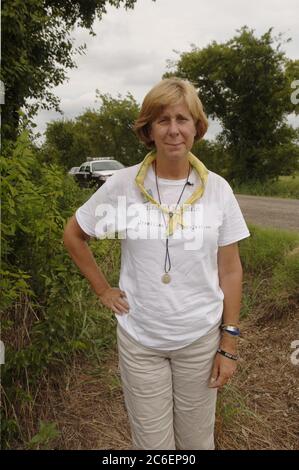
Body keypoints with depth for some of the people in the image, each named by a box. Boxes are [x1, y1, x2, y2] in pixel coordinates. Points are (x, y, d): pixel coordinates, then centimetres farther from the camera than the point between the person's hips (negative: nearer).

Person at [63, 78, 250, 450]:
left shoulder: (217, 189, -7)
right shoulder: (122, 184, -10)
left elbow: (230, 271, -2)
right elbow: (73, 235, 4)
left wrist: (229, 344, -1)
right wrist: (102, 290, 0)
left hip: (201, 338, 1)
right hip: (139, 339, 0)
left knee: (197, 440, 21)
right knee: (151, 443, 18)